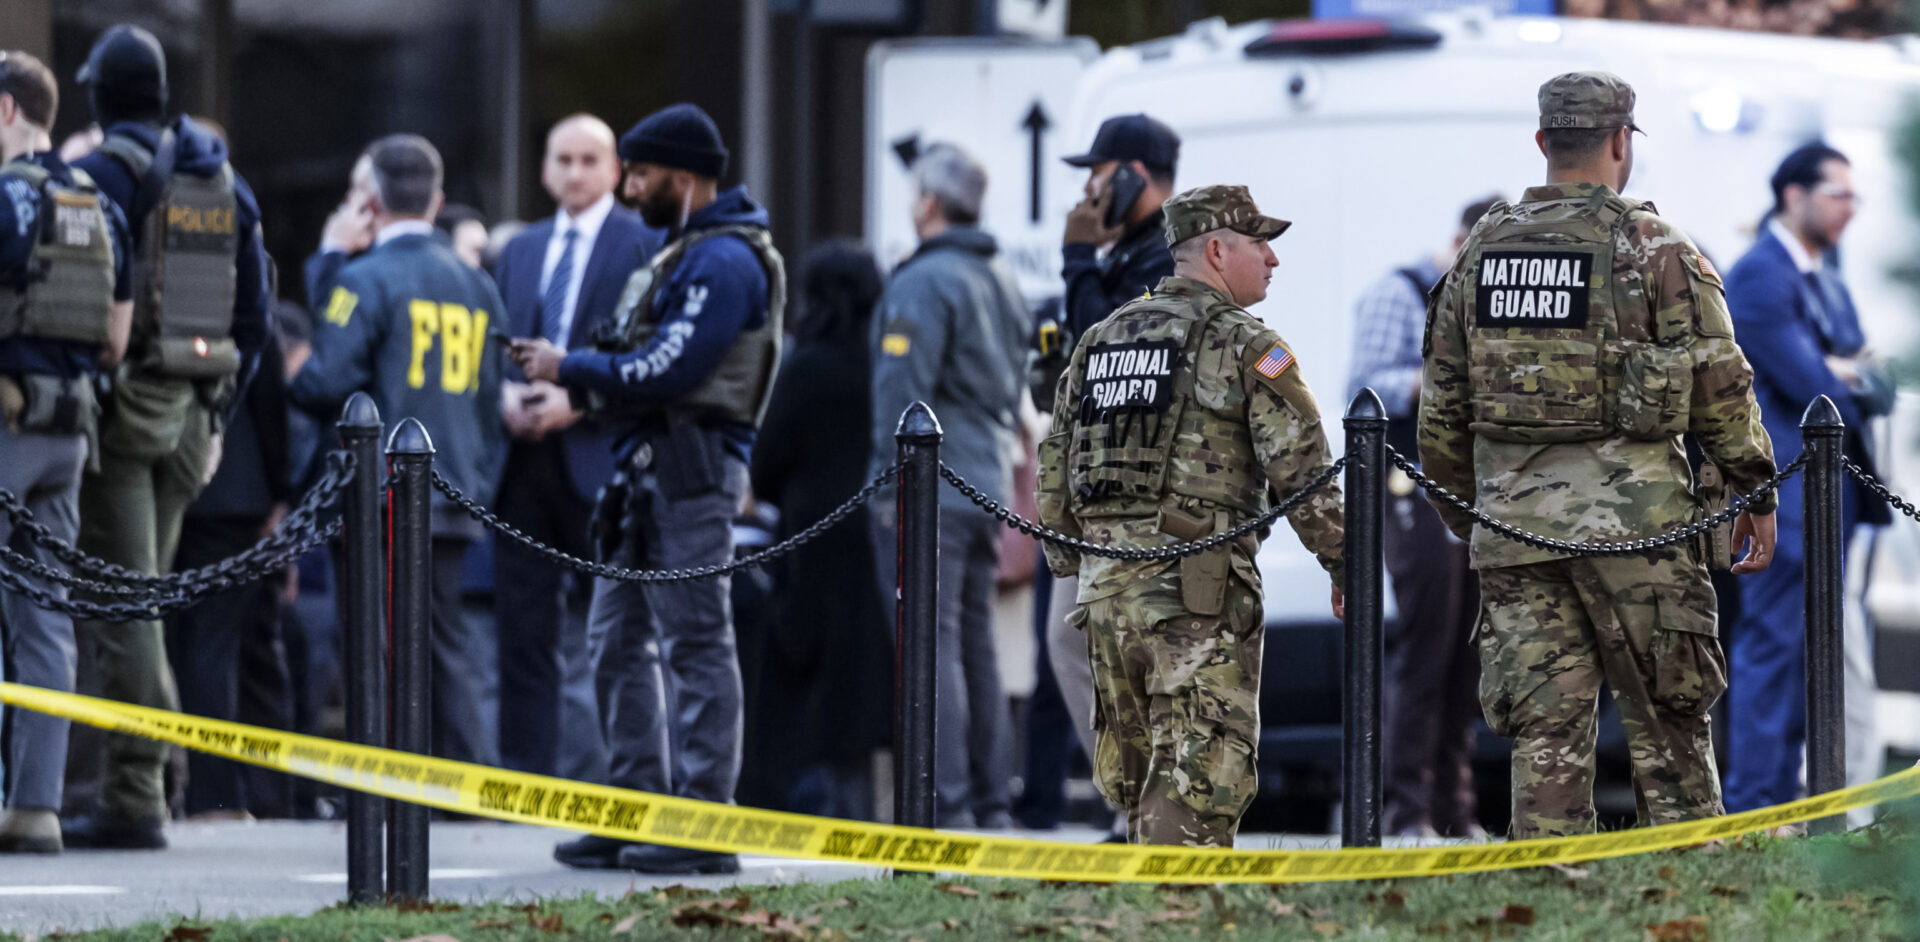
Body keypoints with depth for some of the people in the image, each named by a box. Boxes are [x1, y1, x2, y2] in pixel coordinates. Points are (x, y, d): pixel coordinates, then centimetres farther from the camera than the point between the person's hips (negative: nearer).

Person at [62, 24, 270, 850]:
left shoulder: (101, 177, -10)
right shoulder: (225, 183, 13)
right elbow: (253, 315, 14)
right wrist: (217, 416, 19)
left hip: (119, 403, -7)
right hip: (191, 411, 7)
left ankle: (135, 798, -10)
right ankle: (139, 786, 13)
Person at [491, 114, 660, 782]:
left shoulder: (645, 245, 2)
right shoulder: (521, 252, 21)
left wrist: (578, 399, -14)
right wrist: (506, 393, -2)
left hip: (599, 457, -5)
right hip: (525, 456, 5)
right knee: (525, 626, 3)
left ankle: (595, 782, -2)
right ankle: (525, 777, 4)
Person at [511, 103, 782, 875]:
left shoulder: (725, 261, -13)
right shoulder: (684, 252, 20)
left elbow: (670, 369, -20)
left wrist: (571, 369, -10)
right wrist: (572, 380, 6)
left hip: (692, 466, -11)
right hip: (649, 467, 11)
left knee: (696, 643, -8)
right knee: (620, 639, 11)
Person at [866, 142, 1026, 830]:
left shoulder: (924, 283, -12)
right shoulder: (1001, 282, 17)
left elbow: (903, 390, -17)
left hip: (928, 489, -9)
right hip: (987, 483, 9)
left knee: (931, 644, -10)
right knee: (975, 643, 13)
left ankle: (947, 806, -14)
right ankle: (991, 804, 14)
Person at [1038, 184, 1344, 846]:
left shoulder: (1099, 340, 17)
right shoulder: (1244, 344, -4)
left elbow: (1057, 465, 19)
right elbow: (1300, 466, -10)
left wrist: (1071, 565, 26)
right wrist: (1342, 565, -2)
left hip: (1106, 584, 7)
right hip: (1199, 587, -7)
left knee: (1134, 766, 14)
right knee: (1201, 766, -8)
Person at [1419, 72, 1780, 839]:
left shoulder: (1482, 250, 9)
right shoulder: (1653, 249, -5)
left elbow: (1441, 402, 14)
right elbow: (1719, 383, -5)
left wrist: (1460, 510, 24)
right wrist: (1755, 493, 5)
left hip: (1513, 515, 4)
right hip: (1633, 515, -4)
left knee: (1544, 730, 4)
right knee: (1668, 721, 4)